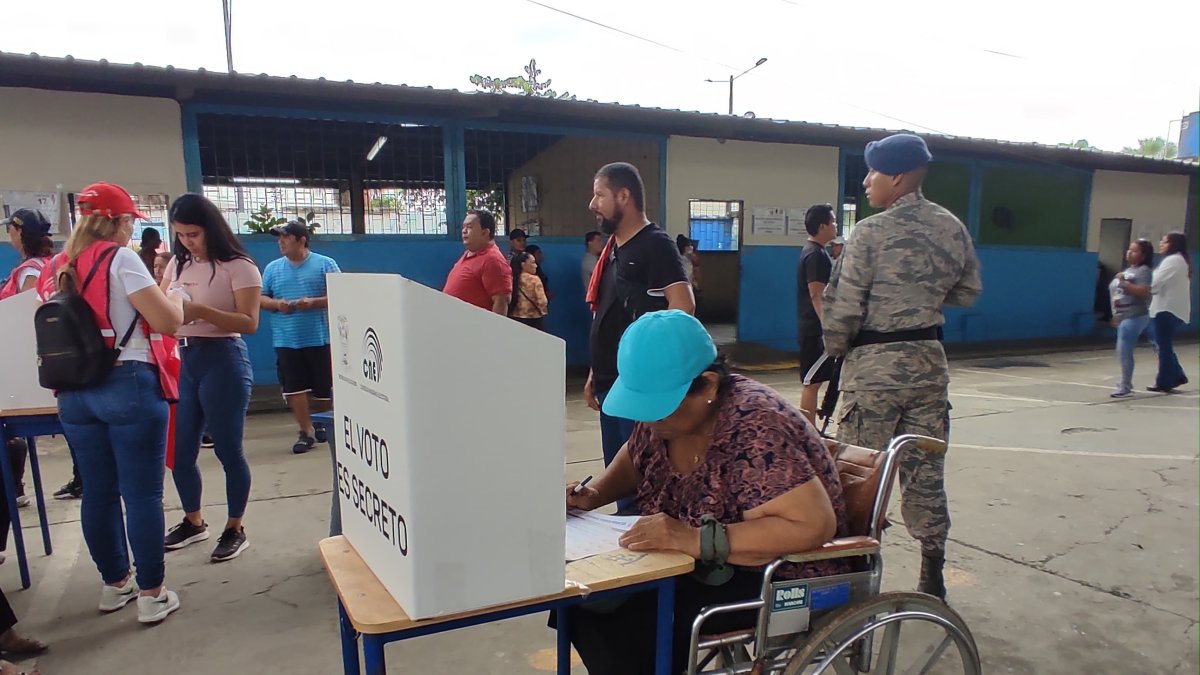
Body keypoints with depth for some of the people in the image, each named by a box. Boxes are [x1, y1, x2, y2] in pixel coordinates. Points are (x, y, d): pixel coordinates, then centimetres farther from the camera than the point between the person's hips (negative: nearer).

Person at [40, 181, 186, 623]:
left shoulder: (54, 269, 11)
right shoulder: (120, 258, -9)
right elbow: (168, 322, -12)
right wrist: (175, 297, 8)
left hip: (74, 391, 7)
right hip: (128, 386, -7)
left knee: (98, 491, 15)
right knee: (142, 493, 0)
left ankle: (115, 583, 29)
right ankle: (152, 594, 8)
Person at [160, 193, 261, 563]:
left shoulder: (238, 267, -8)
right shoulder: (177, 265, 12)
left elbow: (249, 323, -14)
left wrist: (201, 311, -25)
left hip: (222, 360, -6)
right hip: (181, 361, 7)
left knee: (227, 449, 1)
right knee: (179, 449, 12)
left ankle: (235, 529, 16)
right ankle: (193, 522, 31)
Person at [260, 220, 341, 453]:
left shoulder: (325, 264, 2)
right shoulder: (272, 268, 12)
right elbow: (261, 298, 11)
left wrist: (314, 302, -18)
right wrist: (276, 304, -10)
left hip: (321, 338, -2)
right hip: (286, 340, 3)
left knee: (324, 389, 4)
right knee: (295, 389, -2)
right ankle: (306, 432, 9)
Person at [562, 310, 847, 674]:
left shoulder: (753, 428, -27)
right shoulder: (665, 413, -5)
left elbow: (814, 525, -33)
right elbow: (635, 458, 15)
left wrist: (694, 540, -37)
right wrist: (595, 493, -4)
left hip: (780, 583, -7)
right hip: (706, 567, 8)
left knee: (628, 623, -23)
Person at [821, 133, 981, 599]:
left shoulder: (871, 232, -14)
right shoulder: (953, 229, 4)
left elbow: (842, 308, -15)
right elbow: (968, 292, 15)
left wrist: (836, 350, 3)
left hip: (873, 365, -6)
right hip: (928, 362, 6)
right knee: (926, 473, 14)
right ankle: (932, 581, 24)